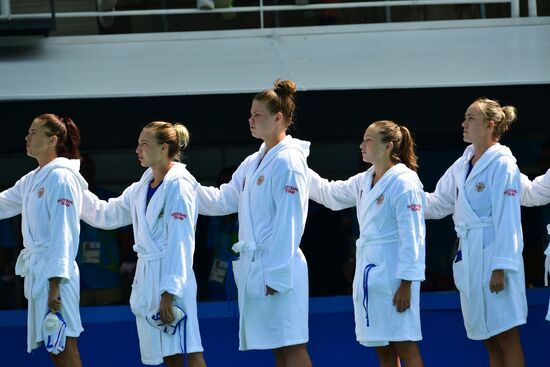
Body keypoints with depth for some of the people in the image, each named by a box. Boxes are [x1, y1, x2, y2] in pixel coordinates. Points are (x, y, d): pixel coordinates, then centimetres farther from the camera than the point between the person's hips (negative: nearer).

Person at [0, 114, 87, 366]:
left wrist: (55, 285, -20)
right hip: (36, 270, 9)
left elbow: (63, 234, -16)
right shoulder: (33, 179, 14)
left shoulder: (61, 177, -12)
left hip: (54, 273, -9)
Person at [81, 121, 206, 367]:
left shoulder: (178, 185, -12)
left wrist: (169, 292, -20)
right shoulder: (142, 188, 14)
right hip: (147, 275, 9)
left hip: (171, 276, -9)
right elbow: (107, 215, 22)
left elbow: (180, 243, -16)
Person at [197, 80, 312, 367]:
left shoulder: (288, 162, -11)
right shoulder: (253, 163, 16)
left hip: (278, 267, -9)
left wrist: (277, 275, -19)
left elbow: (288, 223, -16)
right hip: (254, 266, 9)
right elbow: (223, 200, 16)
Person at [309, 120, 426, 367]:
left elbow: (412, 237, -16)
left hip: (393, 271, -8)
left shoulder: (404, 182, -13)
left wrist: (406, 284, -18)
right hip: (368, 271, 8)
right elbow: (329, 193, 24)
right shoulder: (364, 181, 12)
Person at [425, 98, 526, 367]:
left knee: (506, 337, -5)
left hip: (493, 254, -8)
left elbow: (507, 219, -14)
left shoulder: (502, 164, -11)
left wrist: (500, 267, -18)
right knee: (490, 341, 10)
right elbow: (438, 203, 19)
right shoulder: (462, 165, 13)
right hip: (469, 256, 8)